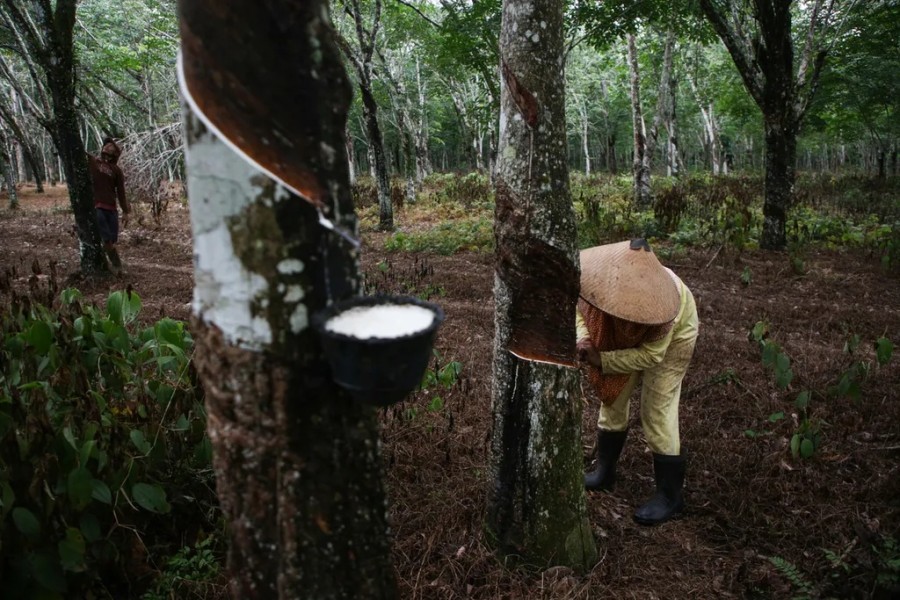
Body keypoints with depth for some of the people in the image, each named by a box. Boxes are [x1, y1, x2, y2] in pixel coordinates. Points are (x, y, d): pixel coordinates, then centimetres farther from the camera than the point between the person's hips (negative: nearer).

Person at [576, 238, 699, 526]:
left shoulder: (663, 297, -43)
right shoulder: (606, 275, -35)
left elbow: (651, 354, -31)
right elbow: (578, 306, -16)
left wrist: (602, 360, -38)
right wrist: (582, 339, -35)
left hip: (672, 336, -5)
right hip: (625, 335, 5)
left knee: (657, 410, -7)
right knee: (612, 395, 10)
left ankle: (670, 496, 7)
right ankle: (604, 472, 27)